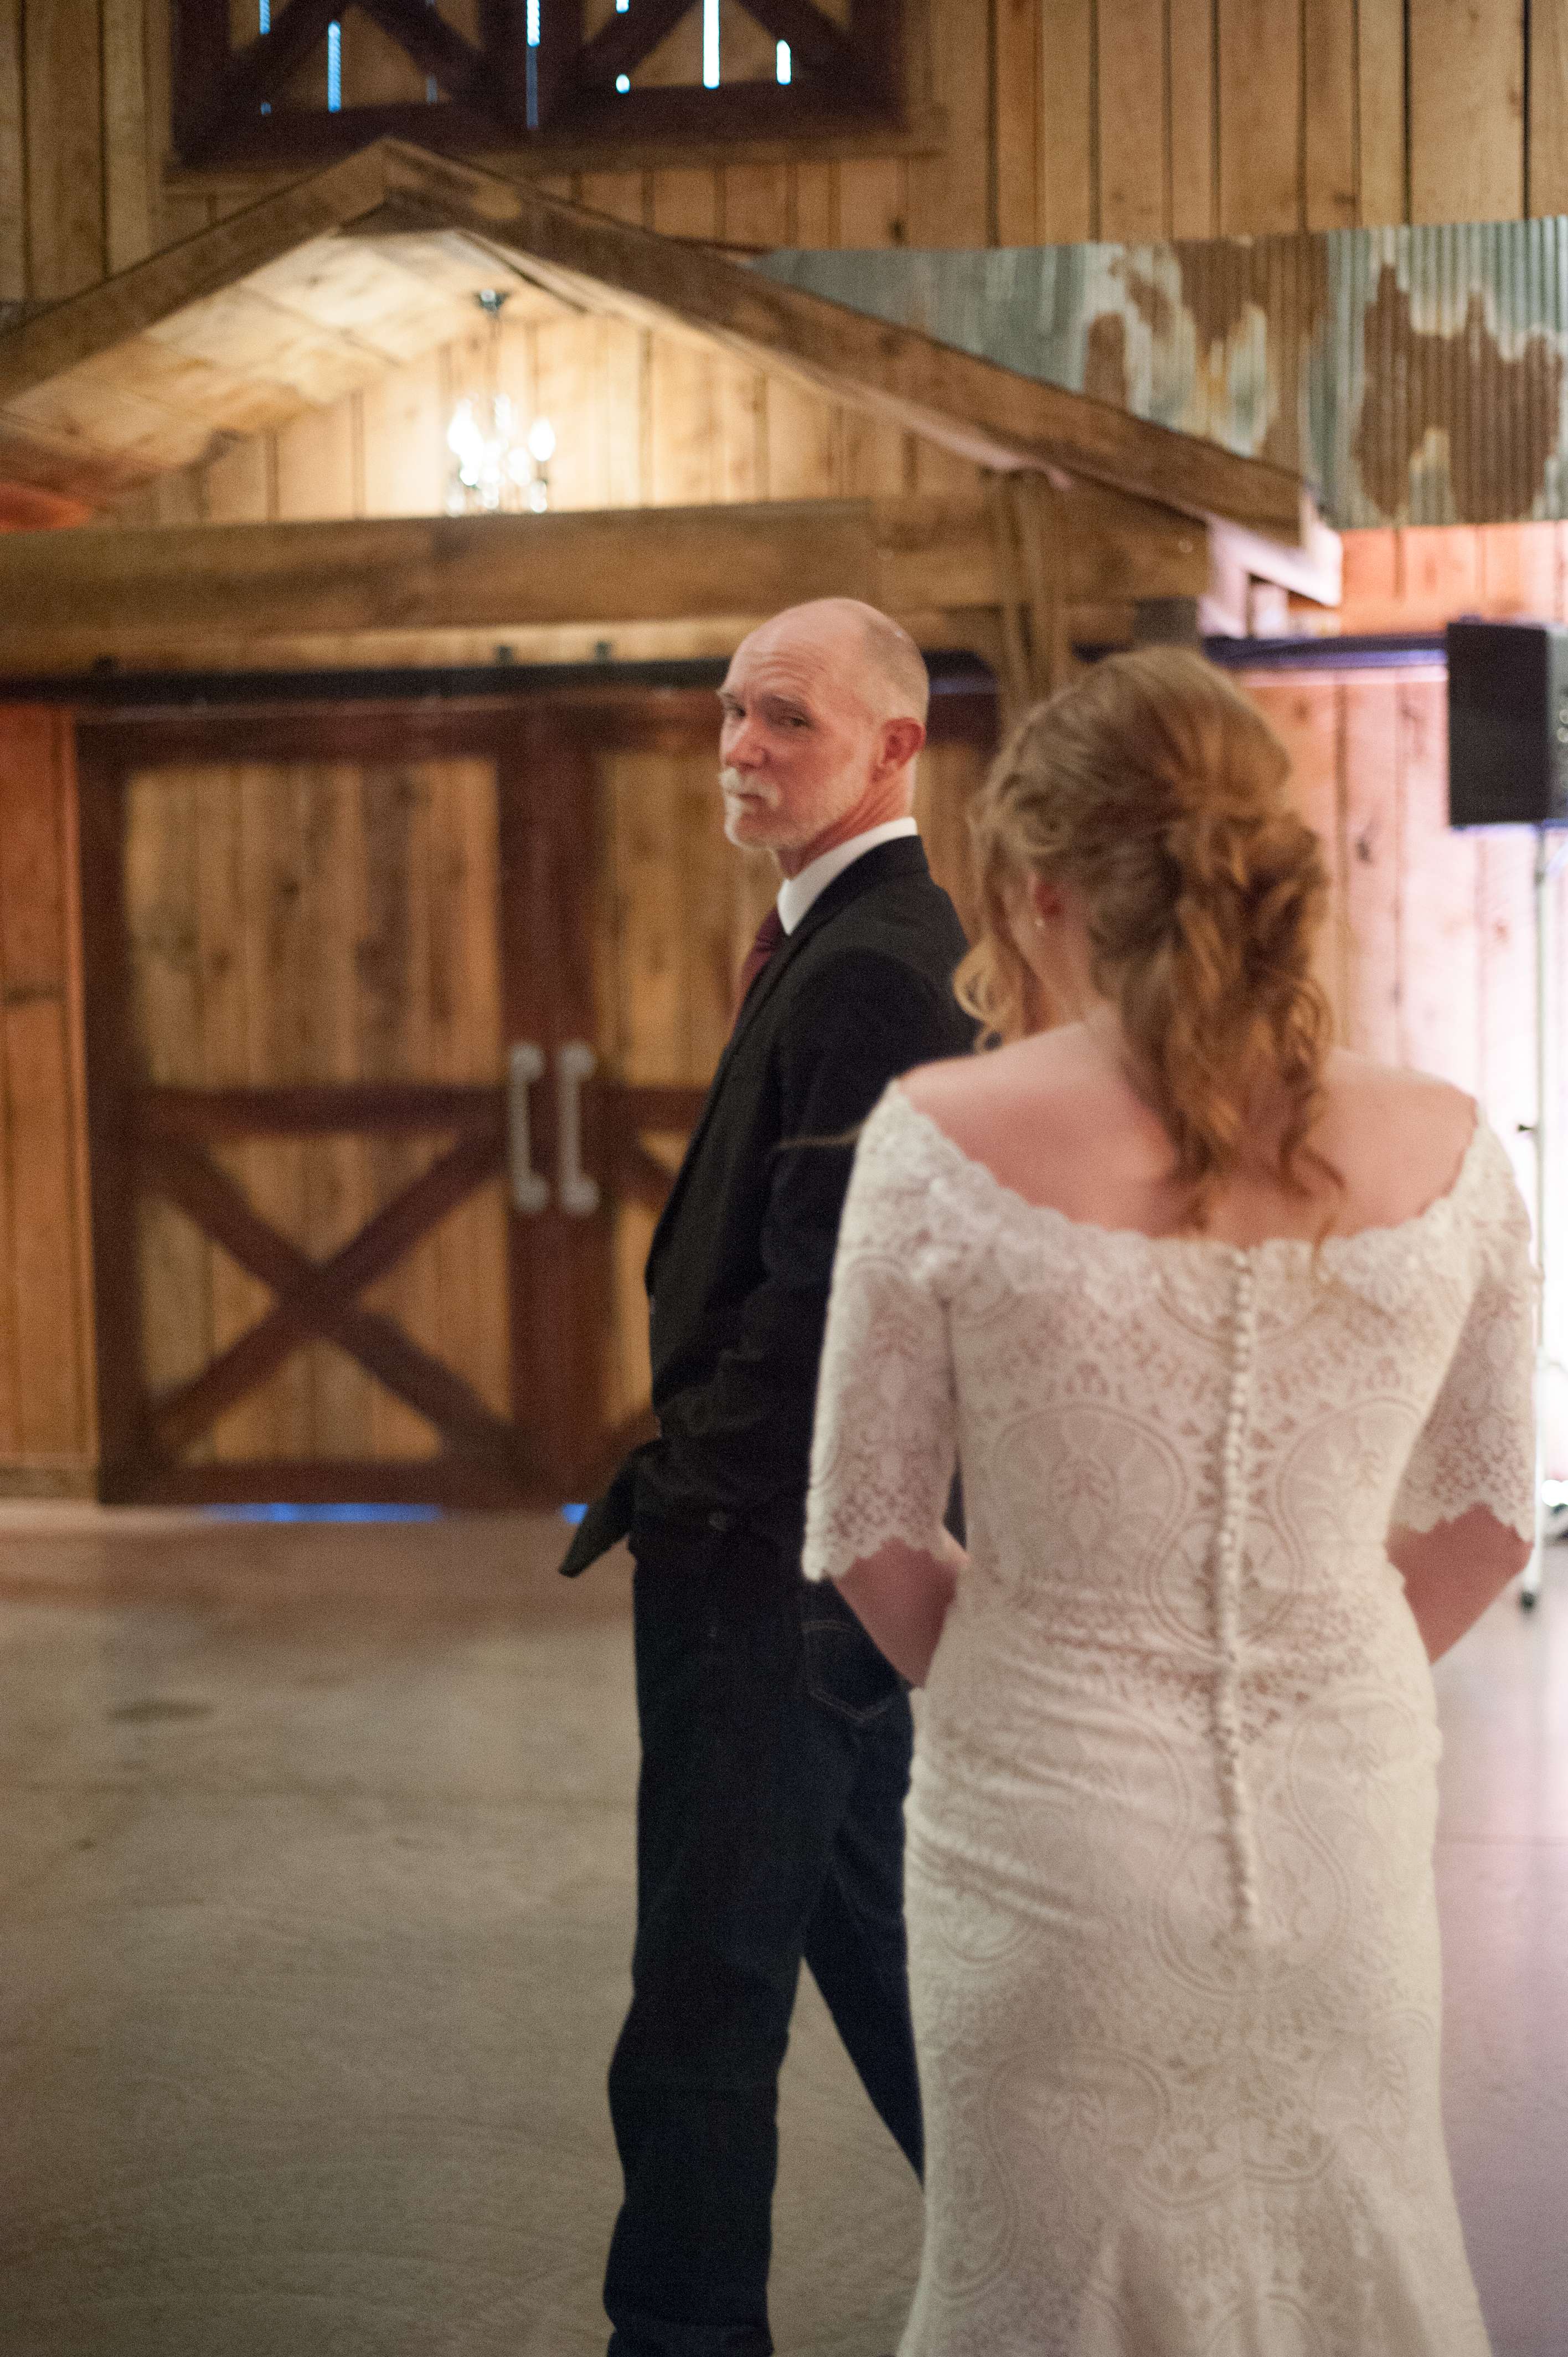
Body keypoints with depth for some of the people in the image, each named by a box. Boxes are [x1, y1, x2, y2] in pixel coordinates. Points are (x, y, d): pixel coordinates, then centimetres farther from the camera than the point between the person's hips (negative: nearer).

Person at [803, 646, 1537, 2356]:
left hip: (1055, 1838, -2)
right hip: (1345, 1831, 2)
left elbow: (869, 1536, -6)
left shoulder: (946, 1141, -14)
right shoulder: (1440, 1153, -7)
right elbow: (1483, 1526, 4)